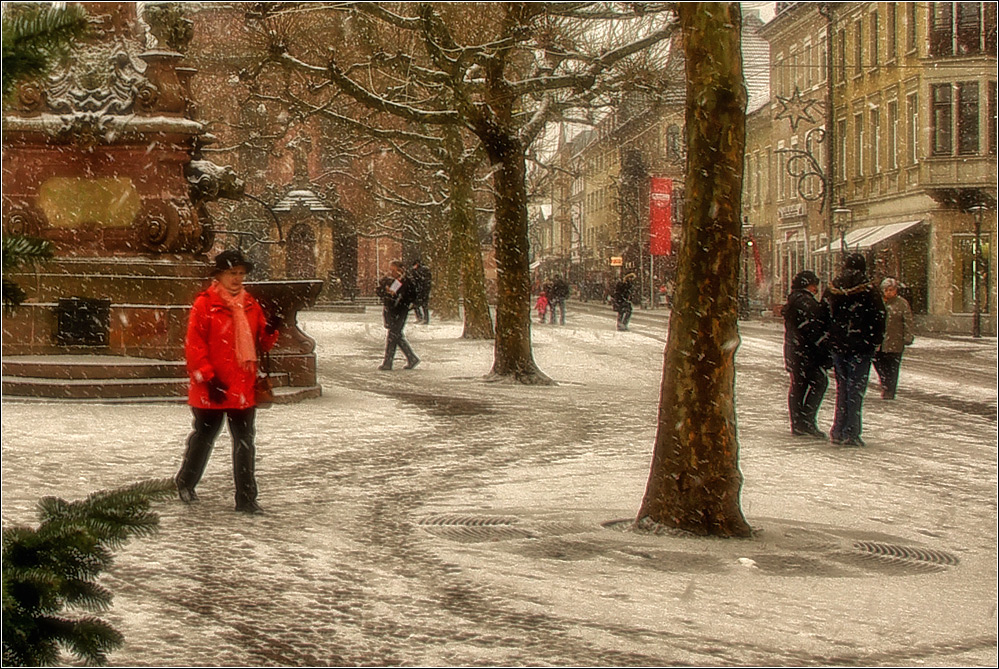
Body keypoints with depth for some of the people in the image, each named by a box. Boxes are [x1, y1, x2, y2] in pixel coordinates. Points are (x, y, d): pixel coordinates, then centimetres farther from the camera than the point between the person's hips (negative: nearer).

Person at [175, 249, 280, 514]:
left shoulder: (250, 305, 9)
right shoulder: (205, 303, -8)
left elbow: (261, 344, 15)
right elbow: (193, 345, -12)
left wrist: (270, 331, -7)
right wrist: (208, 377, -17)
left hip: (243, 389, 4)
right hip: (212, 390, -4)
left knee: (244, 442, 4)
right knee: (204, 437, 13)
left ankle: (246, 498, 9)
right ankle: (185, 482, 36)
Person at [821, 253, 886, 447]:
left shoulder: (832, 289, 5)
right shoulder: (869, 290, -8)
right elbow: (879, 318, -8)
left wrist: (828, 342, 14)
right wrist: (876, 341, 2)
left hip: (837, 345, 4)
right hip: (861, 347, -4)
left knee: (842, 388, 14)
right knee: (856, 388, -1)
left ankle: (838, 431, 14)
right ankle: (851, 433, -4)